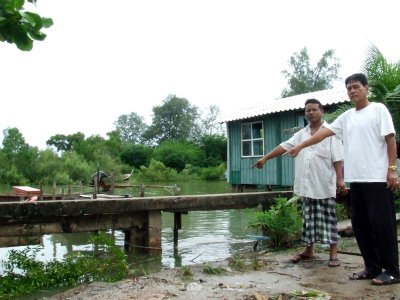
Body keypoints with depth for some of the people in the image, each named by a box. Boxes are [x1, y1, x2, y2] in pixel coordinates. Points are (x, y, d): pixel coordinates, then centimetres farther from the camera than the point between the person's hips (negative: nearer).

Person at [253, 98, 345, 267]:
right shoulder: (301, 134, 13)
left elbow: (337, 158, -6)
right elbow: (284, 147, 11)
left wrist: (340, 178, -13)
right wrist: (265, 158, 6)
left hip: (325, 184, -5)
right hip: (307, 184, 5)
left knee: (328, 218, 0)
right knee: (309, 218, 11)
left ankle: (333, 253, 7)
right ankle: (308, 250, 20)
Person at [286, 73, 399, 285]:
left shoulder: (378, 109, 0)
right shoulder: (346, 116, 16)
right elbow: (325, 132, 15)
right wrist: (300, 146, 10)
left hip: (377, 178, -6)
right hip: (356, 179, 7)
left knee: (382, 224, -3)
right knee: (360, 225, 8)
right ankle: (372, 267, 18)